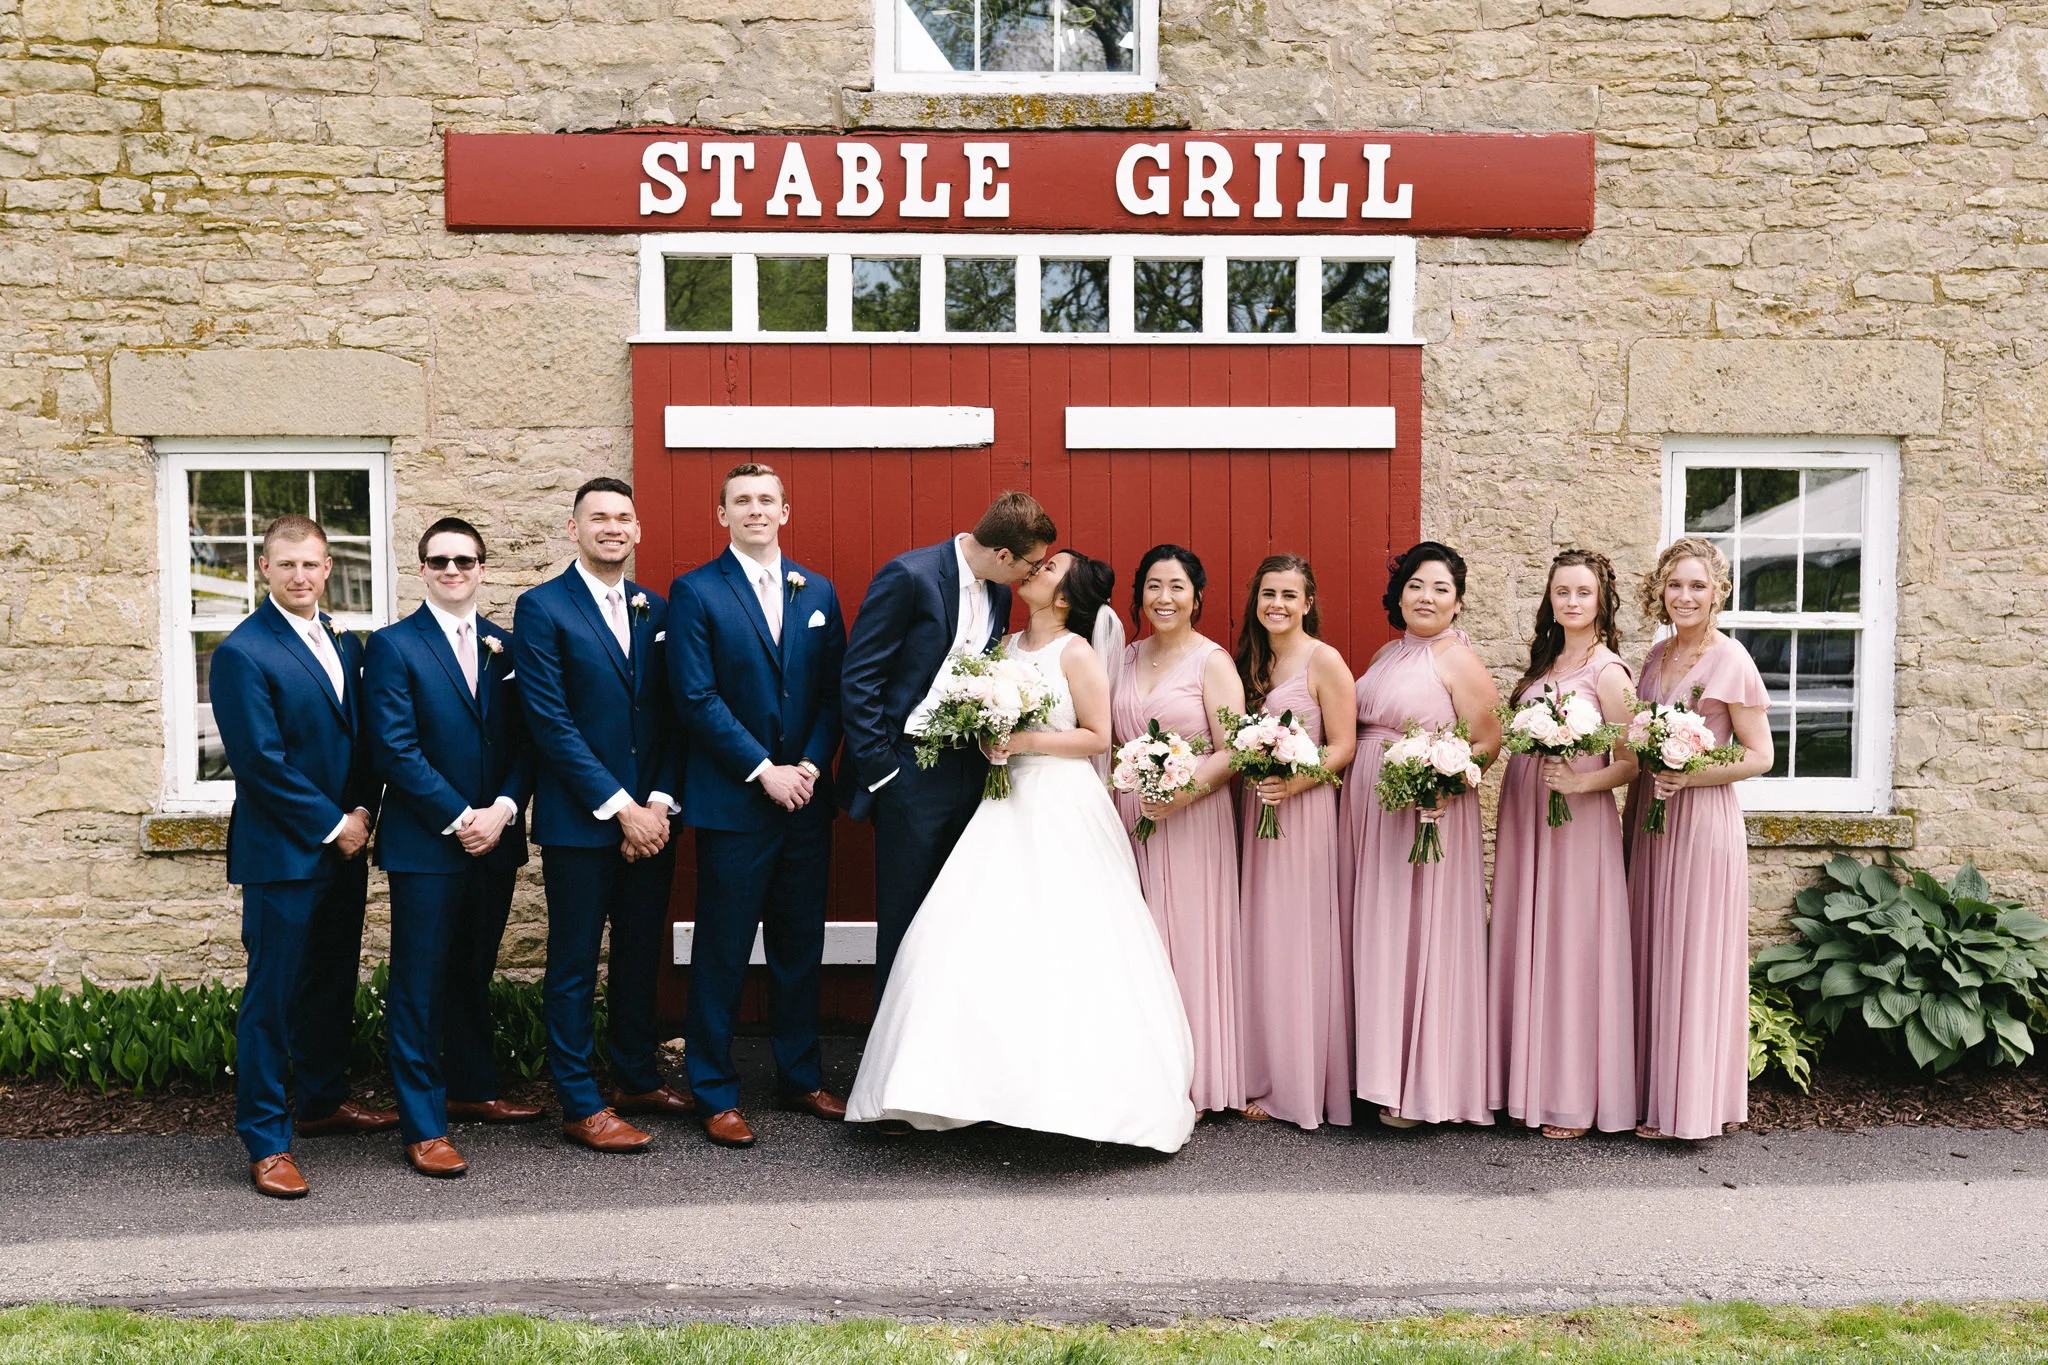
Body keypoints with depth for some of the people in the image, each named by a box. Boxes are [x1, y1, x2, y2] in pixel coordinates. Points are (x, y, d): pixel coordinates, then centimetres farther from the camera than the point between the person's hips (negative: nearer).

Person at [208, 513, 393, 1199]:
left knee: (334, 984, 16)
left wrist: (362, 813, -1)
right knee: (272, 997, 0)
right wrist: (331, 825, -12)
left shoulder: (345, 643, 11)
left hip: (344, 846, 7)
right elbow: (261, 761, -15)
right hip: (283, 853, -7)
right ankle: (266, 1141, 10)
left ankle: (322, 1100, 33)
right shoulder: (242, 652, -10)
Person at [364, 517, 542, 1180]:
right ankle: (424, 1126, 6)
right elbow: (395, 750, -10)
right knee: (420, 985, 0)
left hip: (495, 838, 5)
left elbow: (524, 741, 7)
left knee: (475, 974, 17)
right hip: (425, 844, -4)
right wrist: (459, 819, -13)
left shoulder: (506, 647, 10)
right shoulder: (393, 646, -3)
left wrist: (503, 809, -8)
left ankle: (473, 1088, 33)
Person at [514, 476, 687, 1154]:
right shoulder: (542, 608, -5)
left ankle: (639, 1078, 30)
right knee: (575, 965, 4)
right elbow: (552, 722, -11)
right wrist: (620, 807, -14)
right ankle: (581, 1106, 14)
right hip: (580, 820, -5)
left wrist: (659, 802, -4)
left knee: (640, 956, 15)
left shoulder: (655, 609, 10)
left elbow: (668, 715, 9)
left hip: (650, 817, 5)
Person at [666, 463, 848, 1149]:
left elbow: (833, 691, 8)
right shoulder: (695, 591, -3)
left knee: (801, 946, 13)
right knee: (722, 952, 3)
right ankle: (715, 1092, 16)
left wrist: (811, 765, -6)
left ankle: (801, 1077, 27)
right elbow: (697, 698, -10)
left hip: (806, 800, 4)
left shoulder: (817, 591, 11)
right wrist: (765, 771, -14)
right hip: (732, 803, -4)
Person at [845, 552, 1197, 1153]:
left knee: (1063, 943, -8)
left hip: (1063, 809, -6)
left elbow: (1097, 736, -6)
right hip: (1009, 804, 6)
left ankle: (1070, 1089, 3)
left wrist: (1031, 740, -14)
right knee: (981, 938, -2)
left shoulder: (1075, 653, -5)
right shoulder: (1007, 646, 13)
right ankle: (998, 1077, 7)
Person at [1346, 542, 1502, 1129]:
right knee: (1377, 935, 10)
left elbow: (1486, 745, -10)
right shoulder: (1387, 654, 14)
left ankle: (1422, 1085, 10)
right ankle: (1384, 1070, 20)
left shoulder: (1459, 661, -7)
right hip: (1369, 814, 7)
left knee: (1419, 934, -2)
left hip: (1428, 817, -7)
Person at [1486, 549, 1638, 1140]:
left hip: (1577, 821, -7)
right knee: (1524, 944, 10)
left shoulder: (1607, 670, -8)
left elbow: (1630, 762, -10)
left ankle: (1577, 1098, 10)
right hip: (1523, 814, 7)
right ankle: (1528, 1081, 21)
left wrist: (1580, 781, -25)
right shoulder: (1546, 661, 12)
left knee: (1572, 948, -1)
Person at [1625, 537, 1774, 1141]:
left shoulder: (1731, 661, -8)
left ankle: (1695, 1105, 11)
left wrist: (1691, 775, -19)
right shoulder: (1657, 656, 11)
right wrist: (1631, 814, 12)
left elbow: (1760, 756, -9)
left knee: (1695, 957, 0)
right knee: (1653, 956, 9)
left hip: (1703, 821, -6)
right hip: (1653, 821, 7)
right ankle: (1657, 1096, 19)